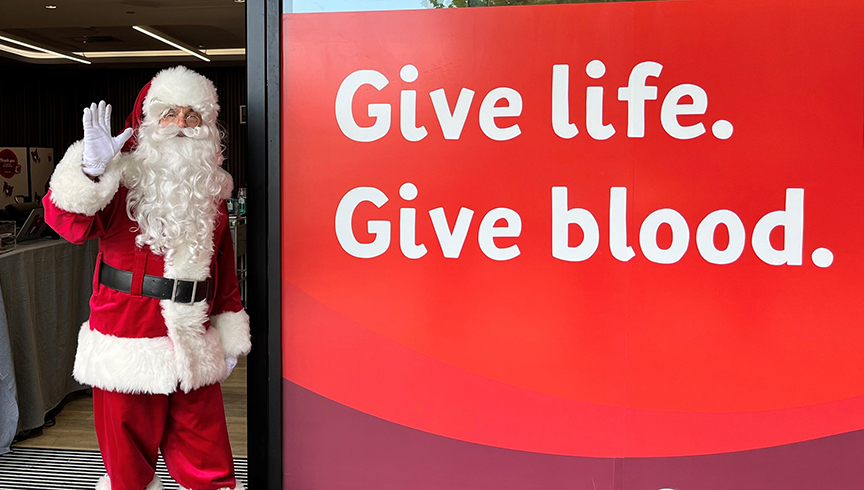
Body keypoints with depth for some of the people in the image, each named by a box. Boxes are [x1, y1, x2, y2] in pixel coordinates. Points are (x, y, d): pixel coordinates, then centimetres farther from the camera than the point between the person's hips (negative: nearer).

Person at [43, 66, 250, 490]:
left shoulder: (210, 186, 10)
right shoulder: (123, 176, -5)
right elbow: (69, 223, -20)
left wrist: (231, 333, 13)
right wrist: (91, 169, -35)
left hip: (193, 344, 4)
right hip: (130, 342, -4)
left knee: (204, 451, 12)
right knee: (129, 453, 10)